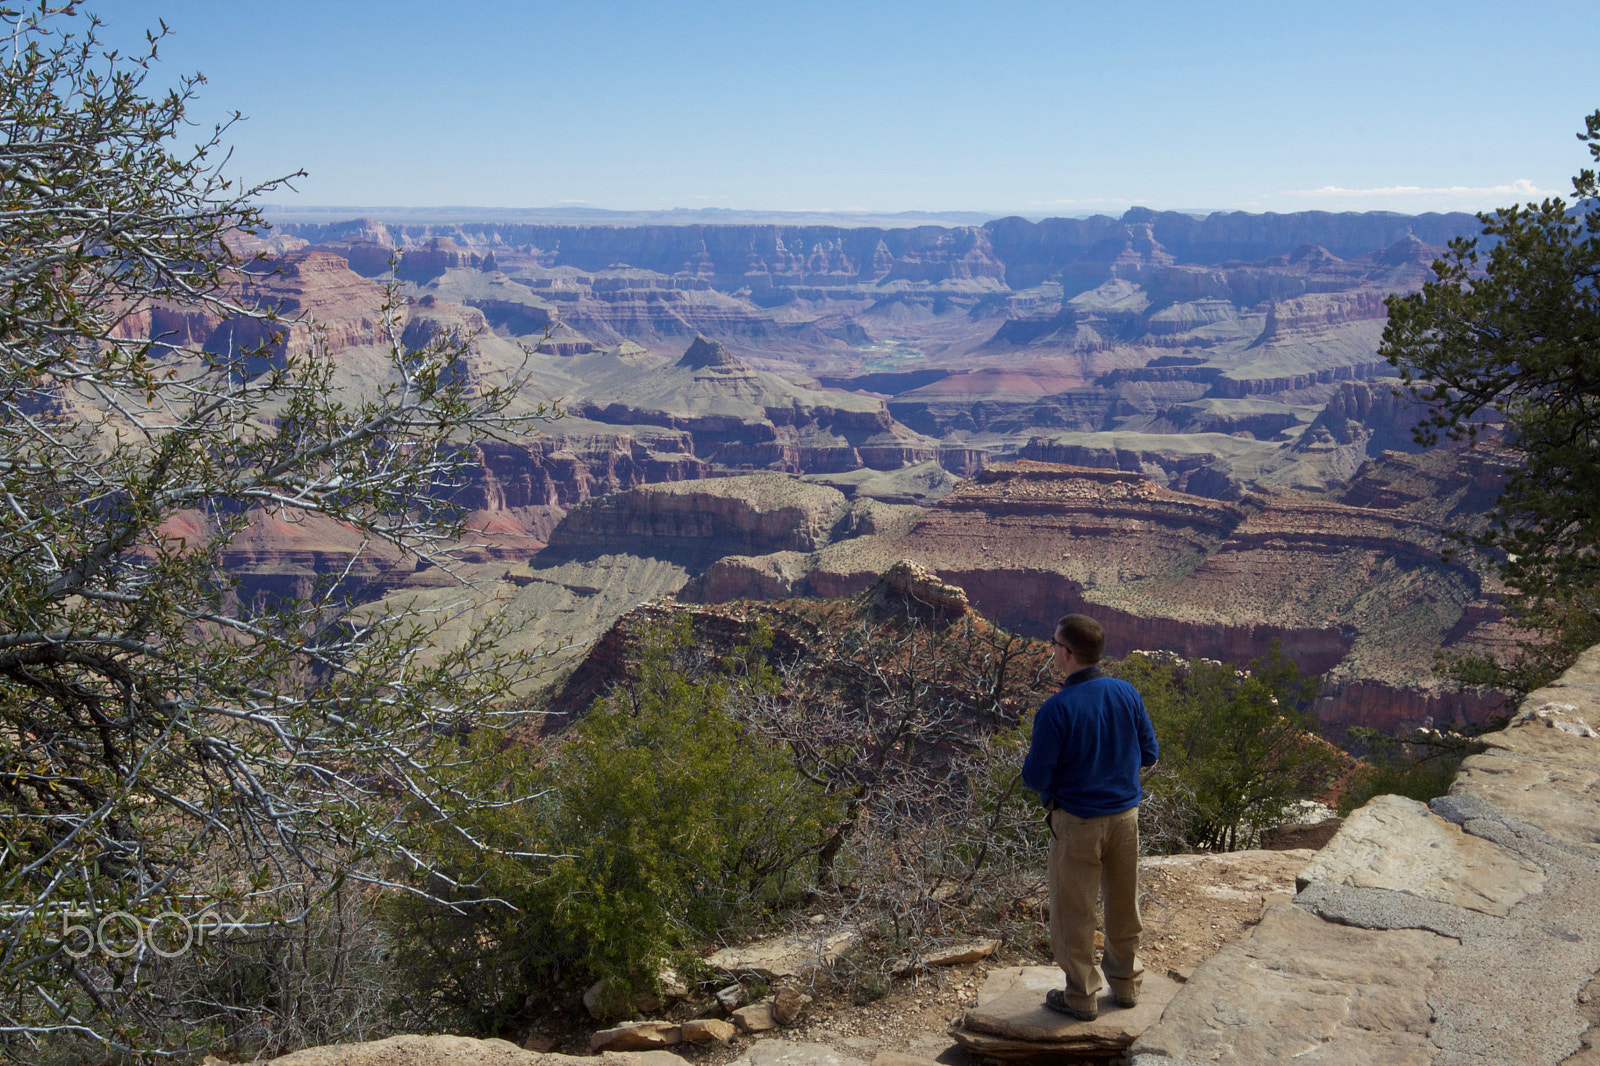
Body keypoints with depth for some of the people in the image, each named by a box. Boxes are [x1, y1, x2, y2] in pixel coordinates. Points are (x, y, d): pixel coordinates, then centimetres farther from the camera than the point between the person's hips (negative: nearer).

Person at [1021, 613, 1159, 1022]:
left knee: (1073, 911, 11)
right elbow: (1149, 754, 4)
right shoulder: (1127, 693, -6)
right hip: (1125, 815, 5)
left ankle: (1081, 996, 20)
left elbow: (1036, 778, -18)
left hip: (1077, 821, -5)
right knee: (1124, 904, 20)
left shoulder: (1056, 709, -22)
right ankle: (1127, 983, 34)